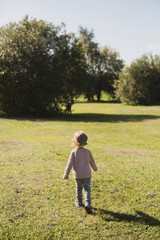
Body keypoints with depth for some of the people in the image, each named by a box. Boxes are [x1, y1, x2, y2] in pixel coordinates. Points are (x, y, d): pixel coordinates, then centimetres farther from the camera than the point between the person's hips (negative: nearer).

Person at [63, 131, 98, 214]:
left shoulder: (73, 152, -8)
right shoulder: (88, 151, 0)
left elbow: (70, 164, -12)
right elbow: (92, 162, 12)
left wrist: (66, 174, -11)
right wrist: (95, 168, 32)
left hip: (77, 174, 0)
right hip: (87, 174, 0)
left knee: (79, 188, 21)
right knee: (87, 189, 0)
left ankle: (79, 202, 34)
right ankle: (88, 204, -17)